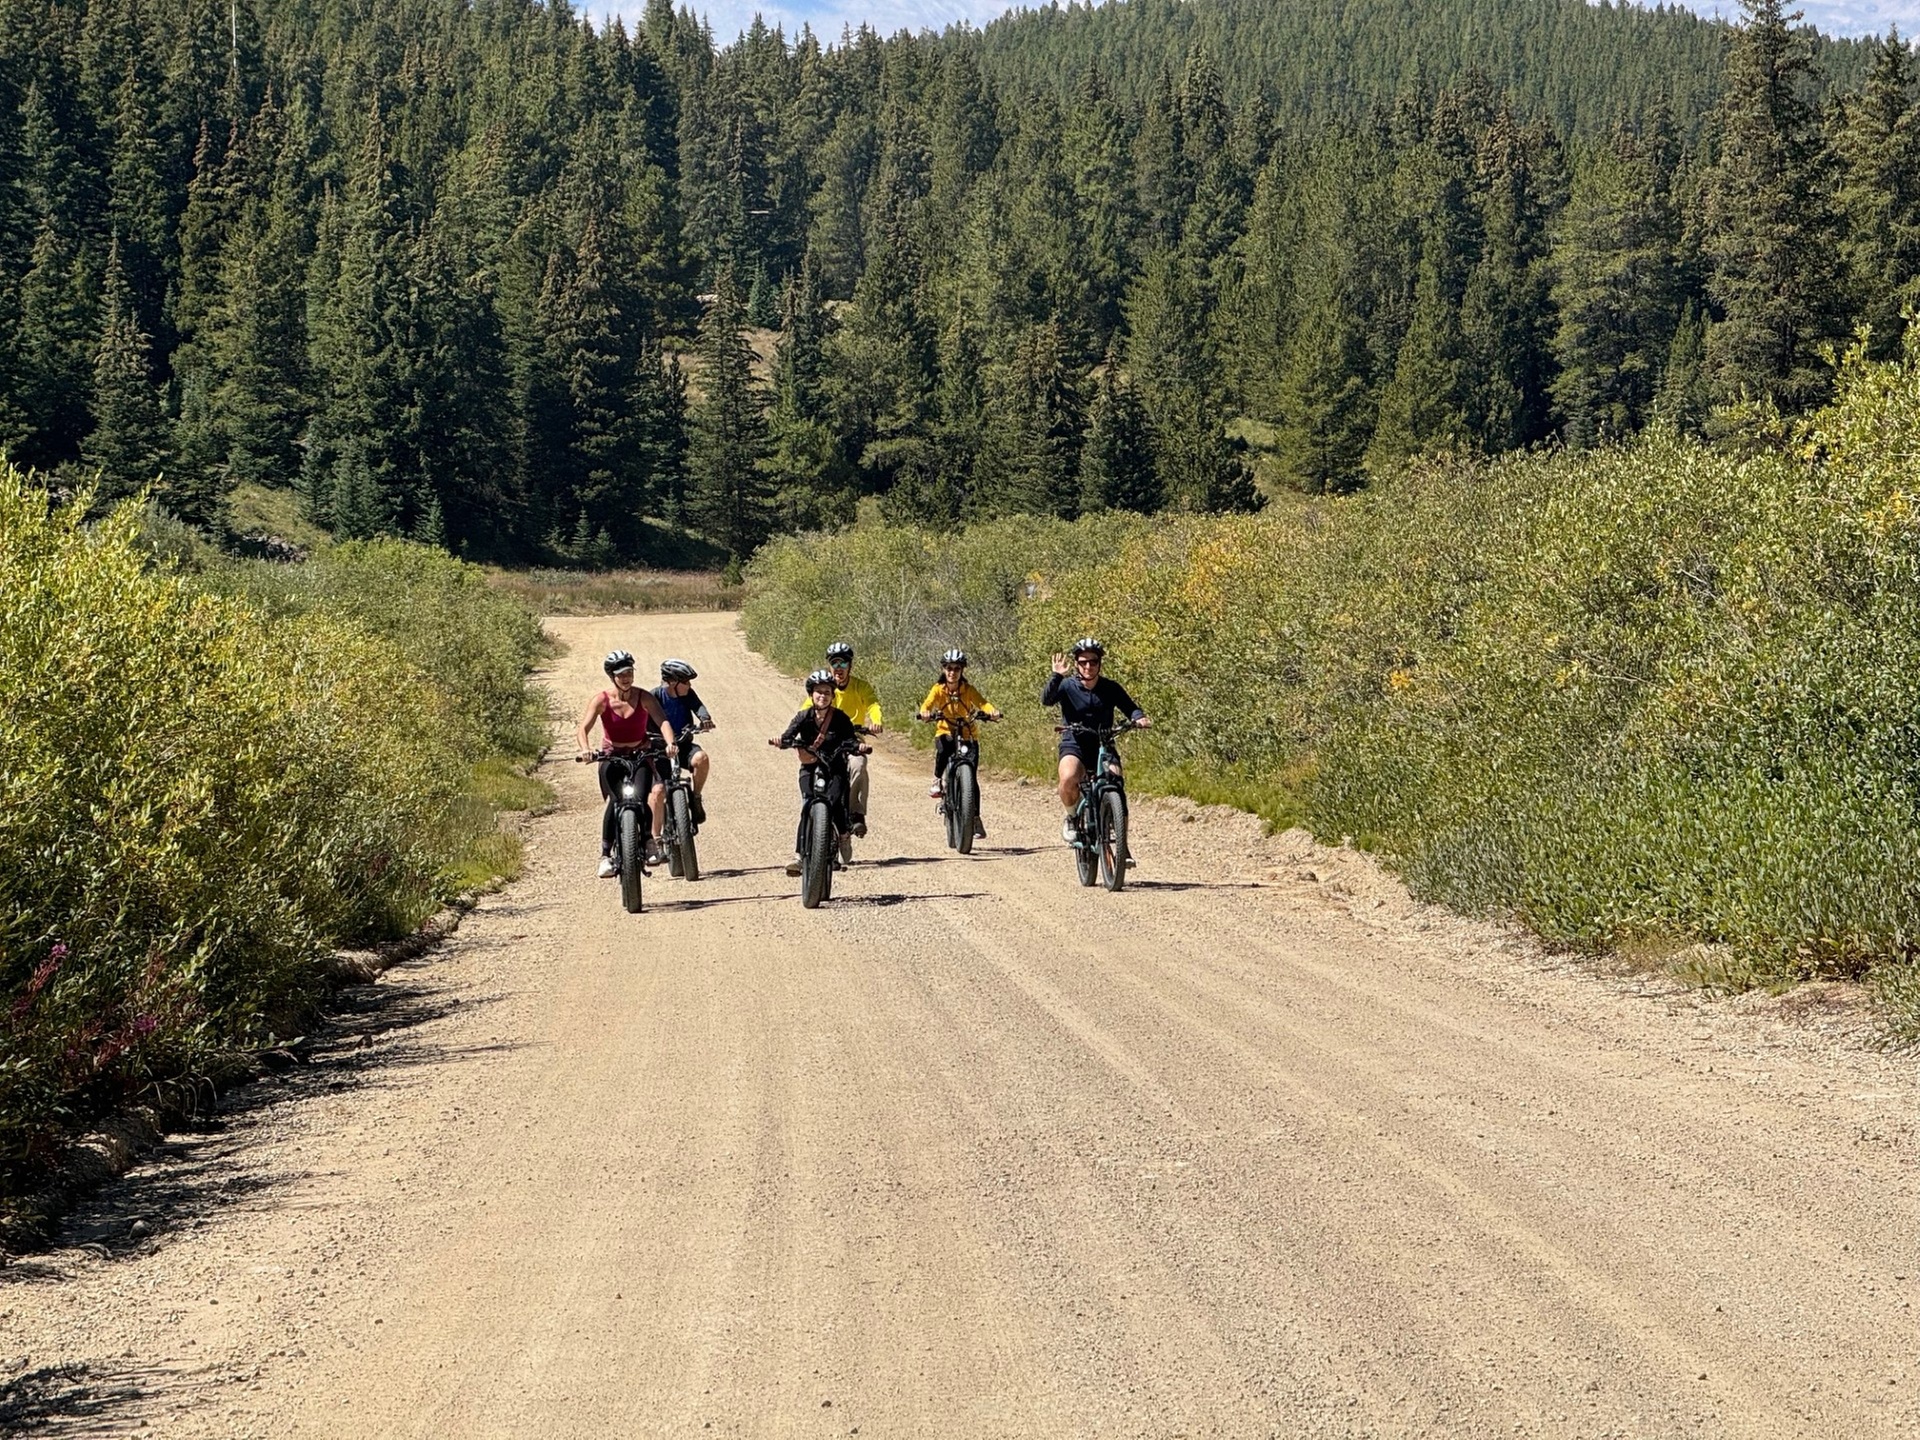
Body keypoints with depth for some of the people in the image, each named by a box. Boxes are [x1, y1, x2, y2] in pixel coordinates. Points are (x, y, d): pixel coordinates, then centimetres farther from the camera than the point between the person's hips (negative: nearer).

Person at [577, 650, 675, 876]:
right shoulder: (602, 700, -9)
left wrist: (670, 743, -39)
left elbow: (662, 721, -19)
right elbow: (584, 727, -19)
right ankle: (605, 855, -19)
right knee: (615, 801, -23)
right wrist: (585, 748, -40)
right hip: (612, 757, -1)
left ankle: (652, 841, -6)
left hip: (640, 756, 1)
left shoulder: (643, 698, -7)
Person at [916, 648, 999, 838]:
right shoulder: (938, 689, -5)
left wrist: (992, 712, -43)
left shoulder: (968, 689, -5)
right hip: (945, 732, 0)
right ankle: (938, 780, -11)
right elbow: (927, 704, -21)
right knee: (942, 750, -38)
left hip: (967, 735, 1)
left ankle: (975, 819, 7)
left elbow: (982, 703, -21)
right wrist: (925, 713, -45)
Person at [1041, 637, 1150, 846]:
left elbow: (1130, 708, -2)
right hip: (1074, 746, -2)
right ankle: (1072, 817, -3)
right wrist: (1056, 676, -37)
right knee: (1068, 778, -34)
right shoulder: (1067, 686, -6)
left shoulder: (1111, 688, 0)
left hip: (1104, 746, 2)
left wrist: (1139, 717, -25)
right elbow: (1046, 700, -21)